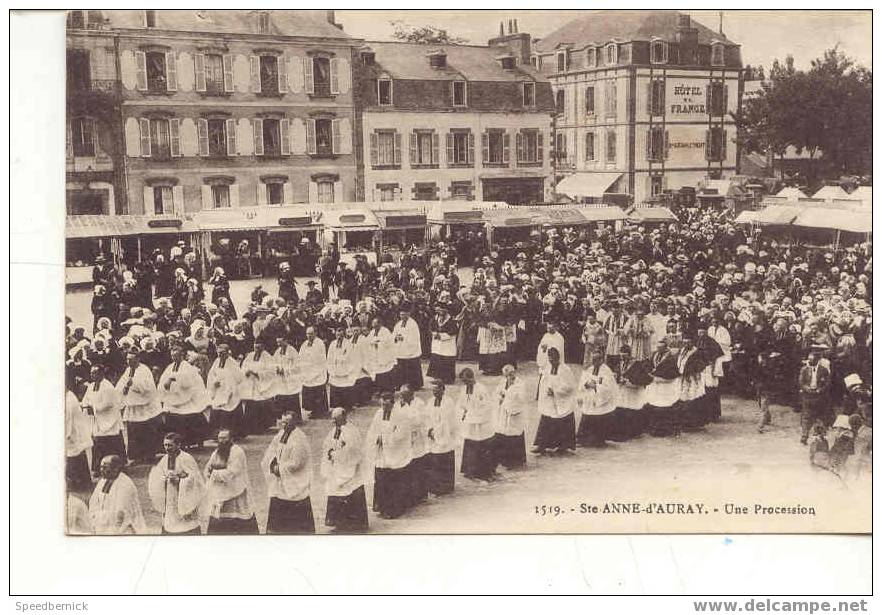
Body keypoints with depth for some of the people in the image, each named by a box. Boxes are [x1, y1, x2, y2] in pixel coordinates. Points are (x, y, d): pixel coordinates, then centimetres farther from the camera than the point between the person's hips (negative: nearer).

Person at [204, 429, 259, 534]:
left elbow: (231, 473, -20)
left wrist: (215, 473, -8)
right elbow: (207, 469, 12)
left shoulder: (237, 452, -14)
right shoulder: (216, 452, 9)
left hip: (235, 494, -6)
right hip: (219, 495, 6)